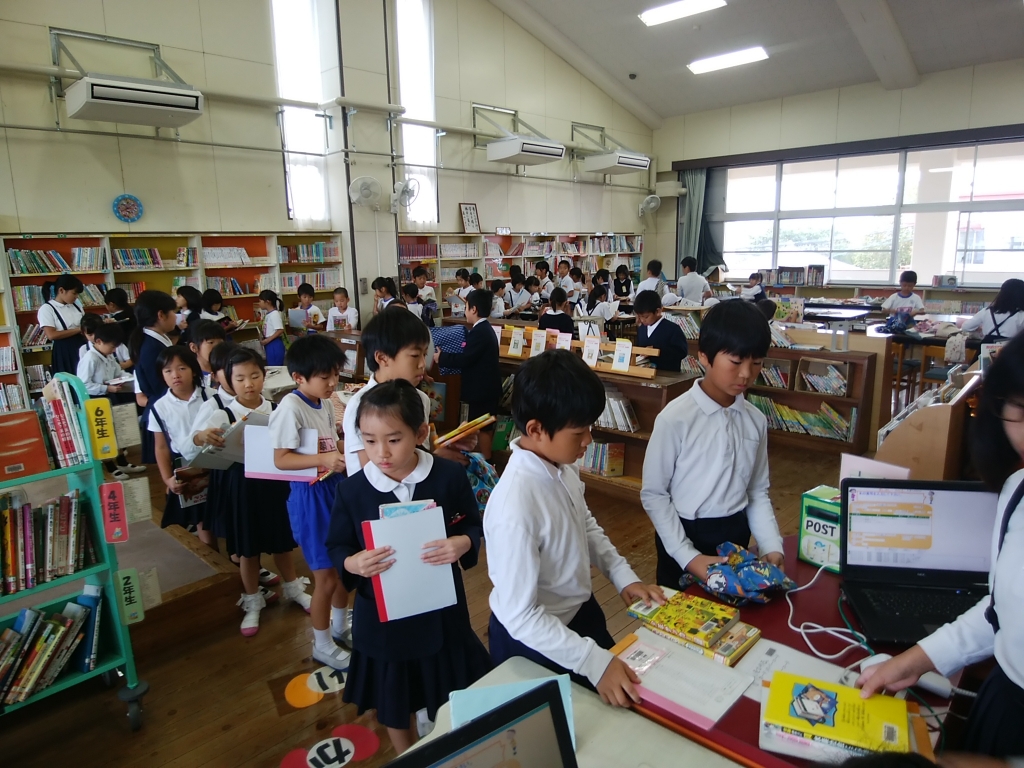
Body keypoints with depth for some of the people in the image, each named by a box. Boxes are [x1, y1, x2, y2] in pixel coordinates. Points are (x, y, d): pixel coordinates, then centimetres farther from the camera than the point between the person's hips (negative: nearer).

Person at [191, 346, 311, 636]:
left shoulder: (275, 410, -6)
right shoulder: (220, 410, -11)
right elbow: (196, 436, -23)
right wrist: (204, 435, -46)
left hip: (273, 481, 1)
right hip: (238, 483, -1)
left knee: (281, 540, 18)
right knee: (247, 548, 14)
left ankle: (293, 588, 41)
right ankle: (253, 602, 35)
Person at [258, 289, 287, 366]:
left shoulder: (275, 314, -17)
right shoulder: (267, 313, 12)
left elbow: (280, 330, -24)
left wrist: (267, 340, -21)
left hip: (275, 345, -10)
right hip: (269, 345, 10)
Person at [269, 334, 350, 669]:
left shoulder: (326, 402, 4)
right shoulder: (291, 408, -21)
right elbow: (281, 459, -23)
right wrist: (324, 459, -33)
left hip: (335, 488, 8)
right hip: (310, 495, -8)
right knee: (326, 576, 5)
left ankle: (340, 624, 45)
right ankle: (322, 646, 28)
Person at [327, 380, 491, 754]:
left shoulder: (449, 476, -15)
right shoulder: (355, 489, -13)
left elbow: (474, 527, -4)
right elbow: (336, 547, -4)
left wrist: (463, 544, -26)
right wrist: (352, 563, -26)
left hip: (441, 610, 0)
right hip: (382, 614, 1)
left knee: (453, 697, 20)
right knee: (393, 701, 23)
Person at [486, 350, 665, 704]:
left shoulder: (563, 465, -11)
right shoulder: (516, 505, -36)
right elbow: (519, 615, -29)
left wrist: (623, 576, -2)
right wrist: (593, 661, -29)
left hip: (581, 610, 7)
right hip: (535, 638, -7)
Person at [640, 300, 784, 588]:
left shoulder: (756, 420, -2)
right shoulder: (676, 418, -19)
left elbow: (758, 492, 6)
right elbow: (653, 494, -14)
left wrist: (772, 546, -7)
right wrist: (688, 556, -17)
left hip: (736, 537, 5)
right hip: (684, 537, -4)